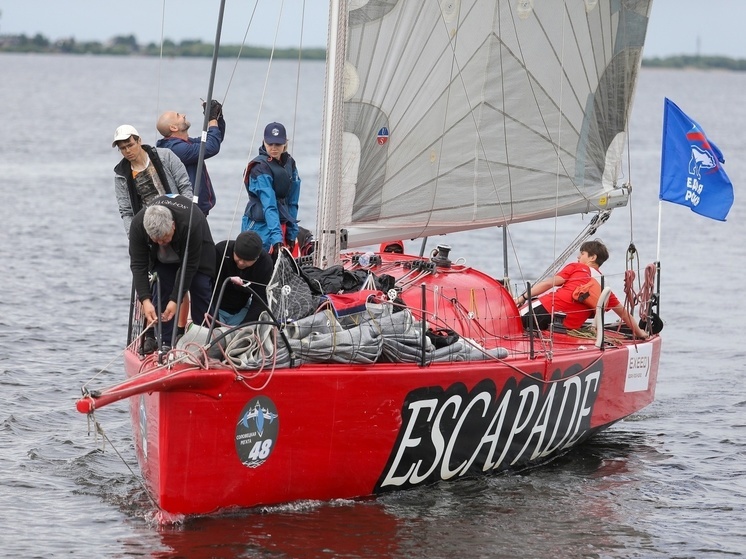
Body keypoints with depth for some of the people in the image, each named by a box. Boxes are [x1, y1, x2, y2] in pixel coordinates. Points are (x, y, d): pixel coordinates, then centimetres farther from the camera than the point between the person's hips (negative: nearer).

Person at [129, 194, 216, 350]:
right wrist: (145, 300, -41)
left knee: (201, 290, -6)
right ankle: (165, 342, -5)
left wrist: (175, 300, -37)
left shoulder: (190, 225, -44)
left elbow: (189, 266, -34)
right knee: (161, 292, -9)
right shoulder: (138, 225, -36)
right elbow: (138, 264, -31)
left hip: (197, 251, -2)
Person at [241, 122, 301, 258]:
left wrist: (292, 233, 8)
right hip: (261, 225, -7)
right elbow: (269, 205, -25)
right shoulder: (260, 168, -16)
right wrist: (276, 237, -33)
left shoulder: (289, 163, 6)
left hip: (281, 225, 7)